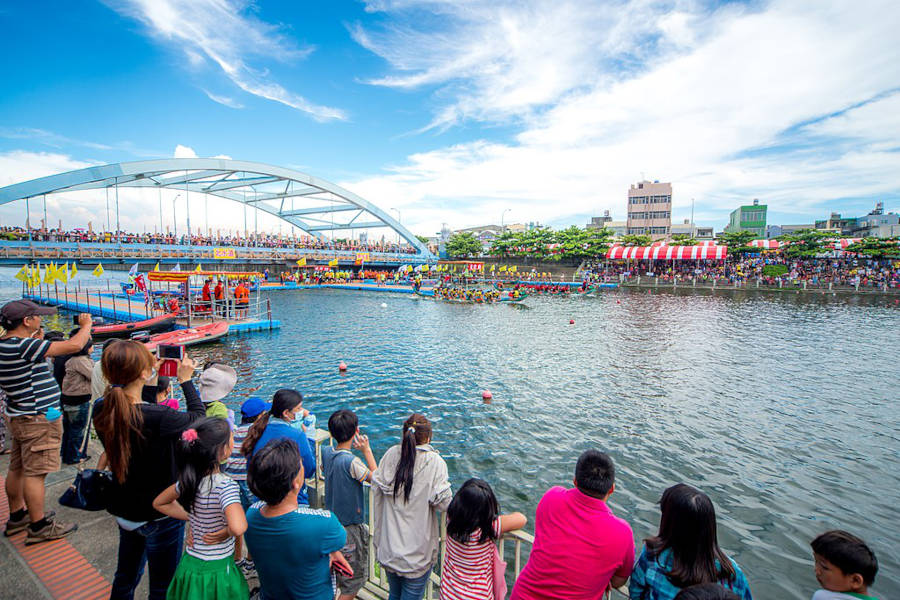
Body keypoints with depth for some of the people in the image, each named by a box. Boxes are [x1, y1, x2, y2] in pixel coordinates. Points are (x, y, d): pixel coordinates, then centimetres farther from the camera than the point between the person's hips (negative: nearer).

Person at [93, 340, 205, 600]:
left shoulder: (101, 410, -13)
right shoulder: (157, 417, -34)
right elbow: (198, 415, -15)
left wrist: (151, 384, 4)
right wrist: (186, 380, -6)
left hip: (123, 510, 7)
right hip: (159, 515, -7)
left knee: (125, 577, 30)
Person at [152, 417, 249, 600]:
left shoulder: (188, 480, -8)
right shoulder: (226, 485, -29)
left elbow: (159, 503, 12)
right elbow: (238, 528, -41)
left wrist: (191, 517, 8)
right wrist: (225, 533, -19)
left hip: (189, 564, 6)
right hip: (217, 572, -6)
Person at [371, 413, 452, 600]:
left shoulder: (391, 454, -8)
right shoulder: (435, 462, -18)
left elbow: (376, 489, 0)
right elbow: (443, 503, -17)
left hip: (389, 547, 4)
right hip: (418, 548, -4)